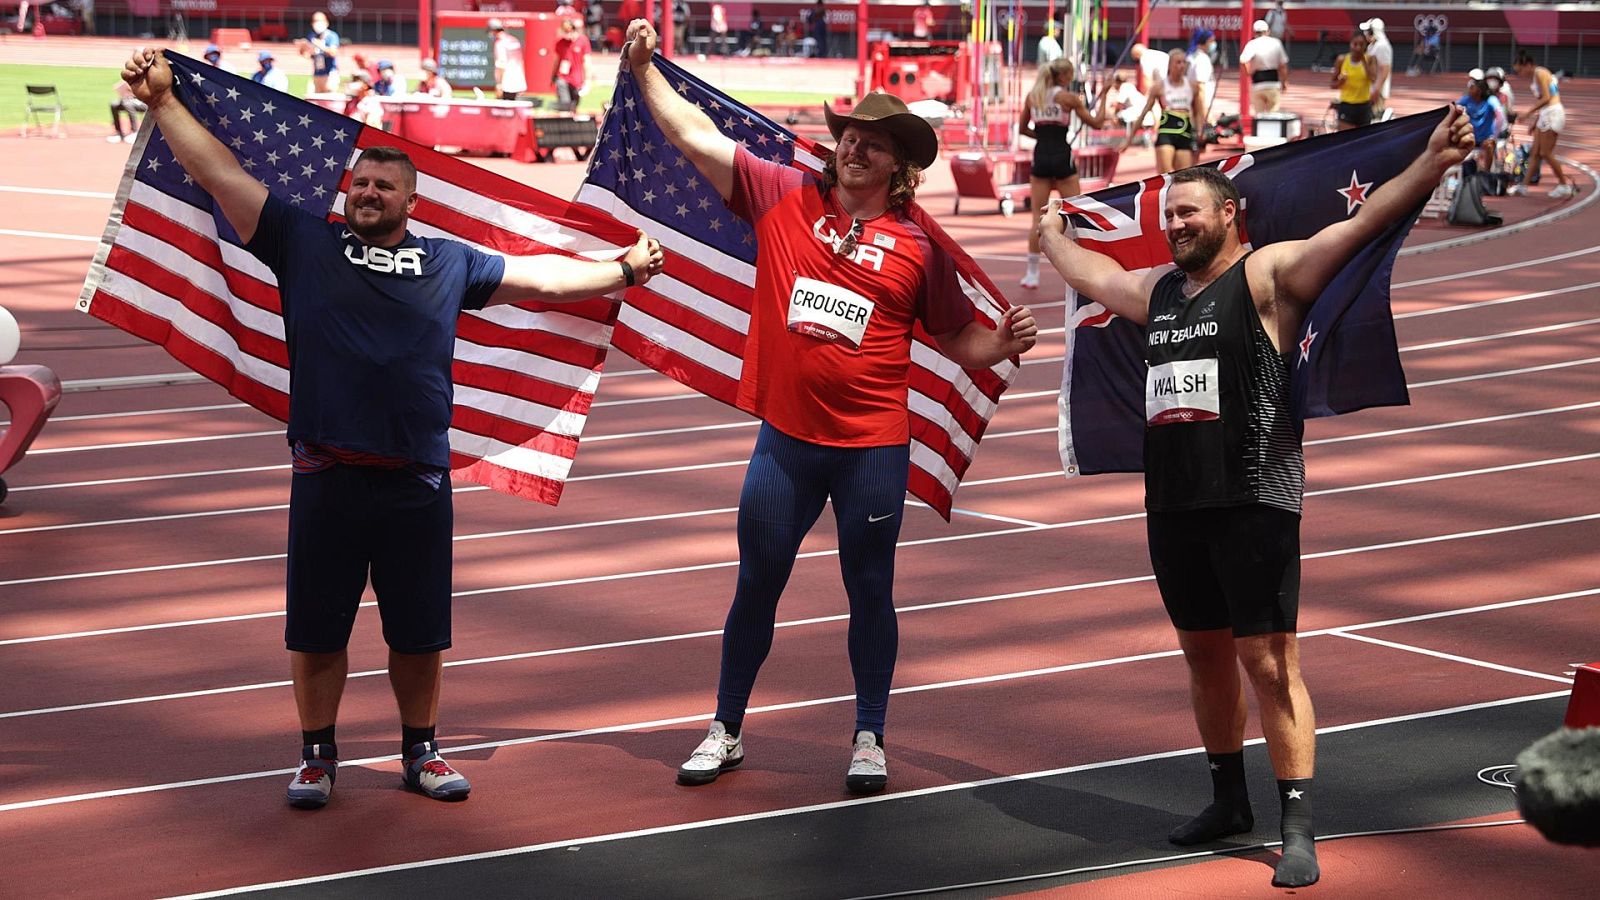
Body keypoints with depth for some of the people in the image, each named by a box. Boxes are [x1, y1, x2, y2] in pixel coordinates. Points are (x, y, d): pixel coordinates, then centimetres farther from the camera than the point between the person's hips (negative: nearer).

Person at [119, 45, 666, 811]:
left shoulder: (450, 264, 10)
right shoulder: (303, 243, 4)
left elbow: (540, 277, 18)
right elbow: (216, 171, 2)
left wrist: (623, 270, 19)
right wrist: (163, 102, -2)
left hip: (419, 482, 1)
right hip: (328, 481, -1)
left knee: (419, 632, 11)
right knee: (317, 628, 7)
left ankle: (420, 750, 27)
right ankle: (317, 755, 23)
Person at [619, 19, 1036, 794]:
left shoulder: (918, 246, -2)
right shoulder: (783, 198, 0)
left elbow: (958, 340, 4)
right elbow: (694, 136, 1)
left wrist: (1005, 342, -15)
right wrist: (644, 69, -4)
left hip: (873, 447, -1)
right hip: (786, 439, 1)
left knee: (870, 591, 9)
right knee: (757, 585, 12)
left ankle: (869, 739, 22)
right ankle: (726, 731, 25)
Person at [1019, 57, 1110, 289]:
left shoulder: (1033, 96, 5)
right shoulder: (1068, 97, -5)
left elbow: (1023, 128, 15)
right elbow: (1096, 123, 0)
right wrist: (1103, 97, 10)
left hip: (1041, 157, 3)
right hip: (1062, 157, -3)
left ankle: (1032, 274, 6)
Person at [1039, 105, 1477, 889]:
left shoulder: (1267, 274, -6)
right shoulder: (1156, 290, 15)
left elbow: (1359, 226, -18)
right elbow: (1087, 272, 36)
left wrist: (1431, 163, -31)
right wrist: (1050, 233, 53)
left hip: (1252, 504, -7)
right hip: (1173, 506, 7)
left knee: (1269, 661, -8)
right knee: (1205, 655, 16)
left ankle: (1298, 830, -6)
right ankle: (1229, 801, 31)